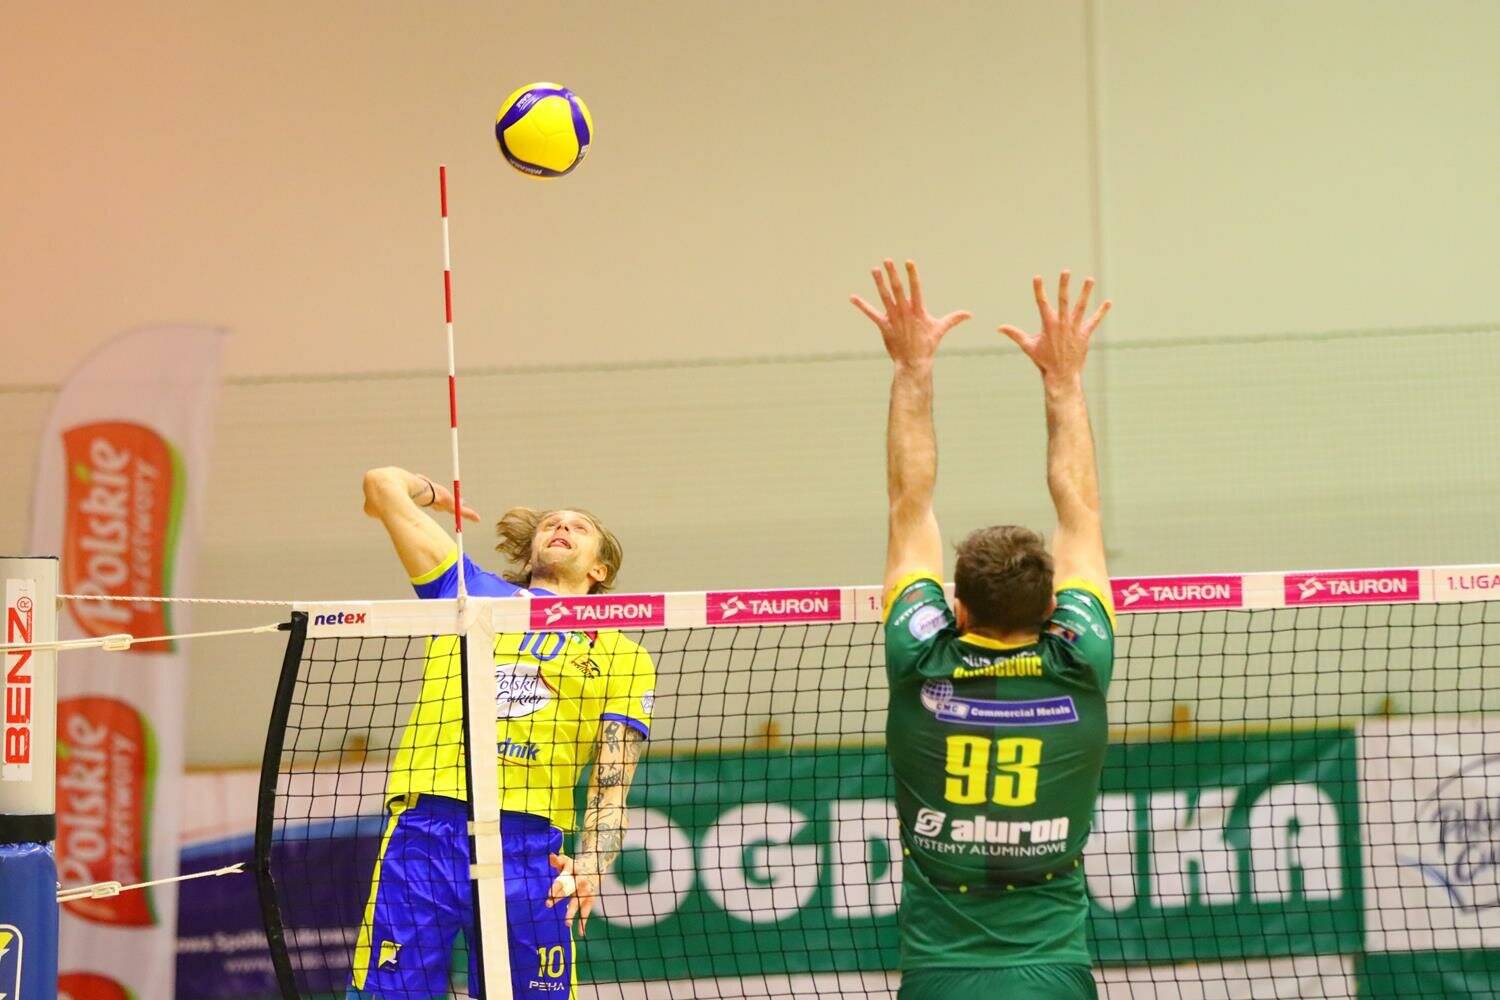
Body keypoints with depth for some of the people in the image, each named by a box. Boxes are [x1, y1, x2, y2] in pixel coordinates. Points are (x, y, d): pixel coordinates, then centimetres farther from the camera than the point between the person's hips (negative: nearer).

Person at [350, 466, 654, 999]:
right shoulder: (472, 591, 21)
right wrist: (433, 493, 43)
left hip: (532, 849, 0)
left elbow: (612, 788, 6)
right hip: (425, 826, 0)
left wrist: (591, 866, -11)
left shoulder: (623, 656, 18)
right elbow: (383, 482, 21)